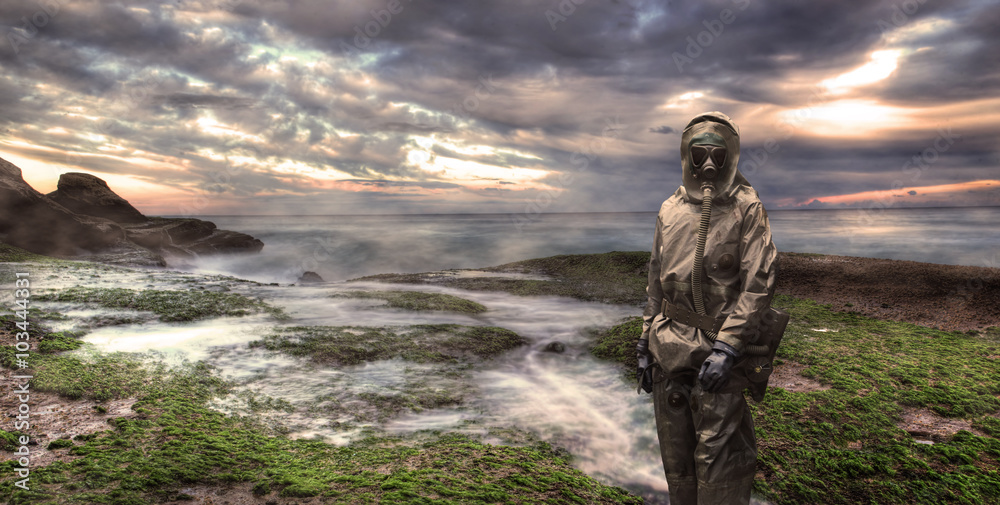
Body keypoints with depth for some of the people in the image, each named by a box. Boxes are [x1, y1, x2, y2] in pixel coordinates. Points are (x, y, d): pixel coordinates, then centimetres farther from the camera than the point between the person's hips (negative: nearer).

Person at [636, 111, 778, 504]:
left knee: (716, 456, -3)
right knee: (675, 453, 14)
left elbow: (758, 283, -10)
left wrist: (727, 348, -17)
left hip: (716, 347, -5)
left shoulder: (746, 208, -4)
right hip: (668, 348, 5)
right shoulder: (669, 210, 10)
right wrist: (646, 343, 12)